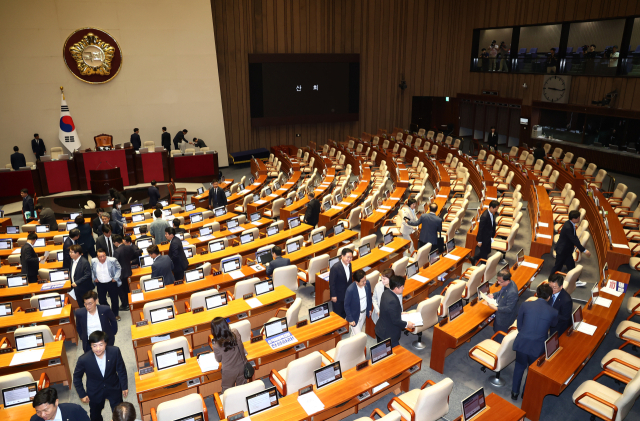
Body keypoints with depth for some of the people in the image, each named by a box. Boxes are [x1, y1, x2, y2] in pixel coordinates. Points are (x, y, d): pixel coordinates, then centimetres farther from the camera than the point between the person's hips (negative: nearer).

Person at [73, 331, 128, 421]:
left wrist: (124, 387, -3)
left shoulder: (115, 351, -26)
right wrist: (82, 394, -5)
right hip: (95, 392, 0)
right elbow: (77, 377, -8)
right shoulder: (83, 360, -28)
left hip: (114, 388, 0)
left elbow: (121, 370, -10)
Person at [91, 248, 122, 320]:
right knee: (102, 300, 11)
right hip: (100, 284, 3)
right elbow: (91, 270, 13)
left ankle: (115, 314, 29)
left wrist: (115, 278, -9)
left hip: (111, 283, -3)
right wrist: (94, 278, 5)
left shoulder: (112, 260, -19)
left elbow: (118, 269, -4)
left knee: (114, 299, 9)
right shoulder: (93, 261, -8)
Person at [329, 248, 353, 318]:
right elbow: (331, 283, -21)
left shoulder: (349, 265, -5)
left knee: (345, 312, 22)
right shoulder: (335, 268, -28)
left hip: (347, 293, 7)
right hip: (338, 295, -7)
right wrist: (333, 296, -16)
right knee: (338, 314, 11)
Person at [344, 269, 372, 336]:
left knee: (359, 330, 26)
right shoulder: (350, 290, -33)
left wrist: (369, 309, 12)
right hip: (354, 315, -6)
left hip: (364, 312, 6)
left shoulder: (367, 283, -18)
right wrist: (350, 319, -15)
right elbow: (346, 305, -19)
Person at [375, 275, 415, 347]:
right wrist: (406, 324, -10)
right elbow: (395, 320, -24)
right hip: (389, 335, -9)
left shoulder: (386, 293, -5)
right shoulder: (392, 301, -34)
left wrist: (400, 313, 11)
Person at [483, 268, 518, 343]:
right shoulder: (507, 284, -12)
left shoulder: (512, 293, -39)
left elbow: (509, 309, -31)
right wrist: (493, 295, -5)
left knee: (499, 338, 14)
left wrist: (495, 308, -32)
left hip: (505, 318, -9)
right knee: (495, 329, 33)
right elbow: (501, 292, 10)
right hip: (500, 314, 9)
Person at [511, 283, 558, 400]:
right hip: (538, 347, 0)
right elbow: (553, 326, 13)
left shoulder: (525, 305, -9)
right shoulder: (553, 312, -9)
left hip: (522, 342, 1)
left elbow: (519, 325, 1)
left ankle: (514, 392, 37)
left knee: (519, 366, 25)